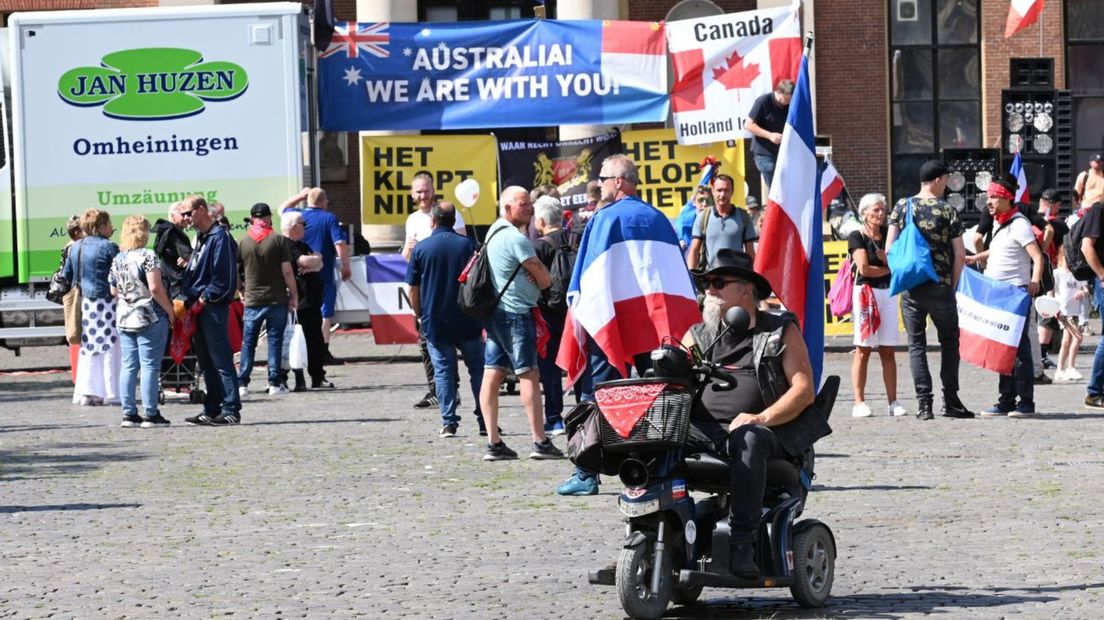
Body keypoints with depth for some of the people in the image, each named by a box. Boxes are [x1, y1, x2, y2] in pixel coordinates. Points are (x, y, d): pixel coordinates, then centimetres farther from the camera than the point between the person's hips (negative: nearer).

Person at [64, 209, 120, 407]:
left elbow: (67, 275, 16)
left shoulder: (75, 247, 9)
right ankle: (113, 393, 1)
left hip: (84, 303, 7)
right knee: (110, 347, -1)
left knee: (88, 349, 13)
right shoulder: (108, 247, -12)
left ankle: (86, 392, 13)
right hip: (105, 302, -7)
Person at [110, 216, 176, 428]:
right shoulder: (147, 256, -12)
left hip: (124, 318, 6)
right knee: (150, 366, -3)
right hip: (150, 318, -6)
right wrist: (169, 310, -8)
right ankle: (151, 414, -2)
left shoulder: (117, 259, 8)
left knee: (128, 366, 9)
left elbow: (114, 291, 14)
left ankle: (129, 414, 9)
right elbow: (155, 288, -18)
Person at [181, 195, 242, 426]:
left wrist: (204, 299, -14)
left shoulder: (219, 237, -11)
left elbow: (223, 277, -16)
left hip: (213, 308, -9)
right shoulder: (200, 238, 18)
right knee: (206, 362, 12)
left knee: (221, 361, -8)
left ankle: (231, 410, -8)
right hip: (199, 307, 9)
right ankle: (212, 411, 17)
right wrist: (189, 299, 8)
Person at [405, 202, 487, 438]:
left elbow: (413, 288, -1)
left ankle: (449, 423, 1)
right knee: (478, 368, 9)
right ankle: (485, 421, 6)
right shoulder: (467, 245, -1)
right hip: (467, 321, 0)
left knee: (443, 372, 5)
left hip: (435, 321, 0)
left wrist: (420, 315, 13)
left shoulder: (421, 248, -3)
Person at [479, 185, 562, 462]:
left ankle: (493, 443, 5)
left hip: (495, 312, 10)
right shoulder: (515, 238, -15)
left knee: (493, 374, 5)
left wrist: (530, 277, -3)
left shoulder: (494, 233, 16)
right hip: (515, 312, -10)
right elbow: (545, 279, -9)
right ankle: (540, 442, -8)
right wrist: (537, 280, 11)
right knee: (529, 374, -7)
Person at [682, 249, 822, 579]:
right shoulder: (697, 336, 25)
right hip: (702, 429, 3)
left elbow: (804, 389, 1)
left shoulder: (781, 331, 13)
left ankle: (742, 544, -42)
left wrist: (762, 418, -15)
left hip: (765, 430, -3)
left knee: (749, 440, -40)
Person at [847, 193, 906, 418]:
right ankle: (859, 403, -4)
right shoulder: (857, 237, 0)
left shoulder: (887, 235, 16)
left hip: (888, 293, 5)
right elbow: (863, 268, -10)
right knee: (863, 349, -5)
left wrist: (885, 257, -8)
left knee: (888, 351, 3)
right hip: (865, 292, -5)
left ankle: (893, 402, 2)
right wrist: (888, 269, 1)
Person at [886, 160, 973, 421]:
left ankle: (924, 403, -1)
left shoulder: (902, 206, 3)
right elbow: (960, 255, -4)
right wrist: (952, 285, 8)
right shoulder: (947, 211, -4)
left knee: (916, 344, 7)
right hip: (940, 287, -2)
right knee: (949, 342, 12)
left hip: (909, 288, 2)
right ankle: (950, 401, 11)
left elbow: (889, 248, 1)